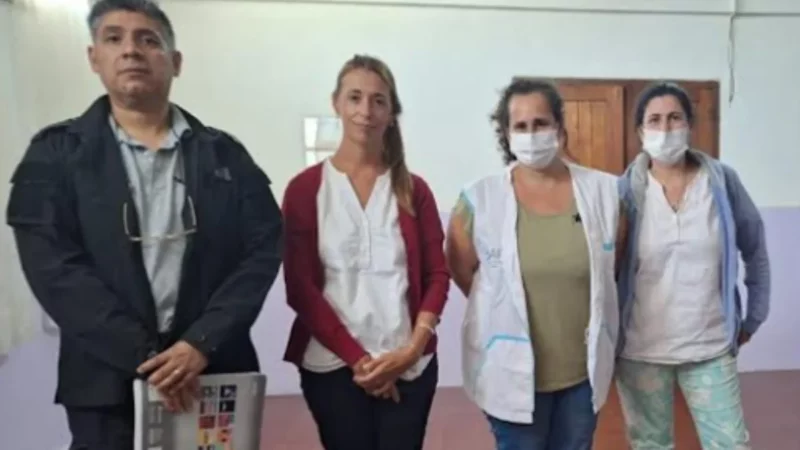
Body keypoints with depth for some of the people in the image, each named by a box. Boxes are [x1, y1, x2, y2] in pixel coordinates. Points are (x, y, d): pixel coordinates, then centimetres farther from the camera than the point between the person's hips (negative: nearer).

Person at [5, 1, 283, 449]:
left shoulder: (224, 154, 5)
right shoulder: (56, 153, 3)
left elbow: (263, 250, -3)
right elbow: (53, 265, -7)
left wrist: (202, 343, -15)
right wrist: (144, 356, -15)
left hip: (215, 373, 1)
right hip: (108, 382, -1)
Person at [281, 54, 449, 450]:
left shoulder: (413, 190, 6)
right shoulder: (305, 189, 0)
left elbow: (437, 275, 4)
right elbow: (299, 286, -4)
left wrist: (413, 348, -9)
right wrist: (356, 358, -10)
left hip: (408, 365, 2)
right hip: (332, 365, -1)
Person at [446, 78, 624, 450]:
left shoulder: (603, 191, -5)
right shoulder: (480, 199, -12)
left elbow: (617, 265, 11)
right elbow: (461, 270, 2)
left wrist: (583, 307, 9)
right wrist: (505, 310, 5)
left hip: (585, 368, 3)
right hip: (513, 371, -2)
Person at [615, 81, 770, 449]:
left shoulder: (723, 181, -4)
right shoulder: (624, 191, -9)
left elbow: (755, 249, 8)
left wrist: (754, 317, 10)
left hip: (711, 346, 1)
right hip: (640, 349, -1)